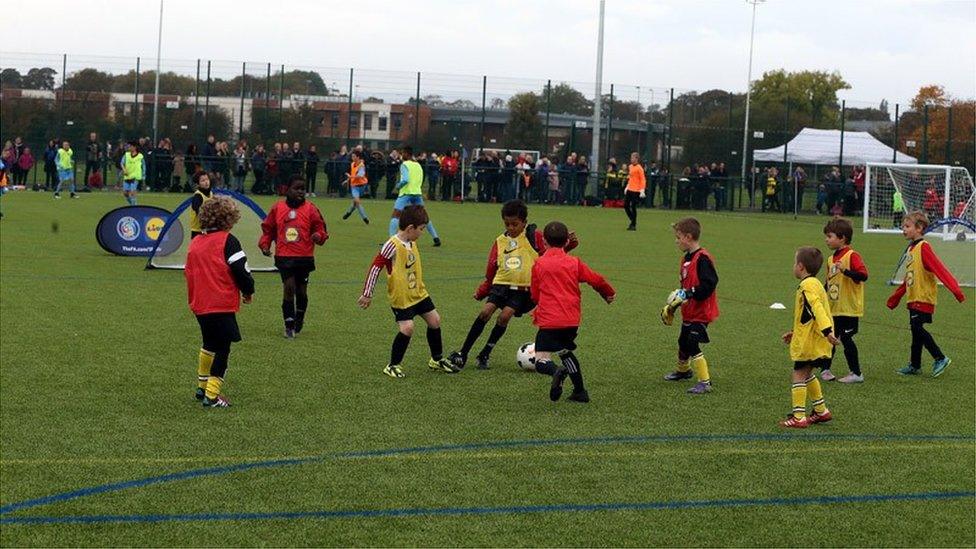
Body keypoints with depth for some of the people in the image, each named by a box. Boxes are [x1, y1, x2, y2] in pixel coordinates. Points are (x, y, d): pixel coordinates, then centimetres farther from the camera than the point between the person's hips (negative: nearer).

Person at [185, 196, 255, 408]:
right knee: (222, 350, -1)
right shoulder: (227, 241, -10)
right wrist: (249, 291, 4)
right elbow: (241, 270, -13)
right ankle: (212, 395, -5)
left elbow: (189, 272, 16)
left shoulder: (195, 243, 10)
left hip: (200, 305, 7)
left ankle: (203, 386, 34)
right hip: (222, 305, -7)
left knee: (209, 345, 25)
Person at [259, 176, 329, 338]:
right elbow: (268, 228, 14)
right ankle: (289, 325, -6)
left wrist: (318, 236, -20)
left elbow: (320, 228, 2)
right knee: (289, 287, -13)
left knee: (301, 290, 9)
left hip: (304, 257, 0)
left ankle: (299, 321, 33)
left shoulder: (310, 209, 0)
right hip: (284, 256, 0)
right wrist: (264, 244, 0)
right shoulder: (277, 208, 3)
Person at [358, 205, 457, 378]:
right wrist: (367, 294, -17)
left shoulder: (413, 243, 4)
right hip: (401, 297, -8)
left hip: (418, 293, 8)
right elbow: (375, 267, -20)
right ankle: (393, 366, -1)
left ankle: (437, 359, 31)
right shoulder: (392, 246, -22)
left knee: (434, 320, 12)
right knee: (407, 328, -18)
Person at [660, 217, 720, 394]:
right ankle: (683, 370, 48)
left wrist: (688, 294, -30)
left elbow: (709, 284, -28)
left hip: (701, 313, -10)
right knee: (683, 342, 24)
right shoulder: (686, 258, 10)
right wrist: (672, 305, 20)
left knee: (692, 345, -17)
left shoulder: (702, 258, -21)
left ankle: (705, 382, -14)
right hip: (689, 312, 10)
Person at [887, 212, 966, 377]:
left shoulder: (924, 248, -13)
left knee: (917, 327, -14)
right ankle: (914, 365, 17)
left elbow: (939, 269, -23)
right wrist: (896, 297, 30)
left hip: (924, 298, -9)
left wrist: (955, 289, -31)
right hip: (914, 298, 9)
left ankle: (940, 359, -7)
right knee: (916, 330, 11)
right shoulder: (911, 249, 14)